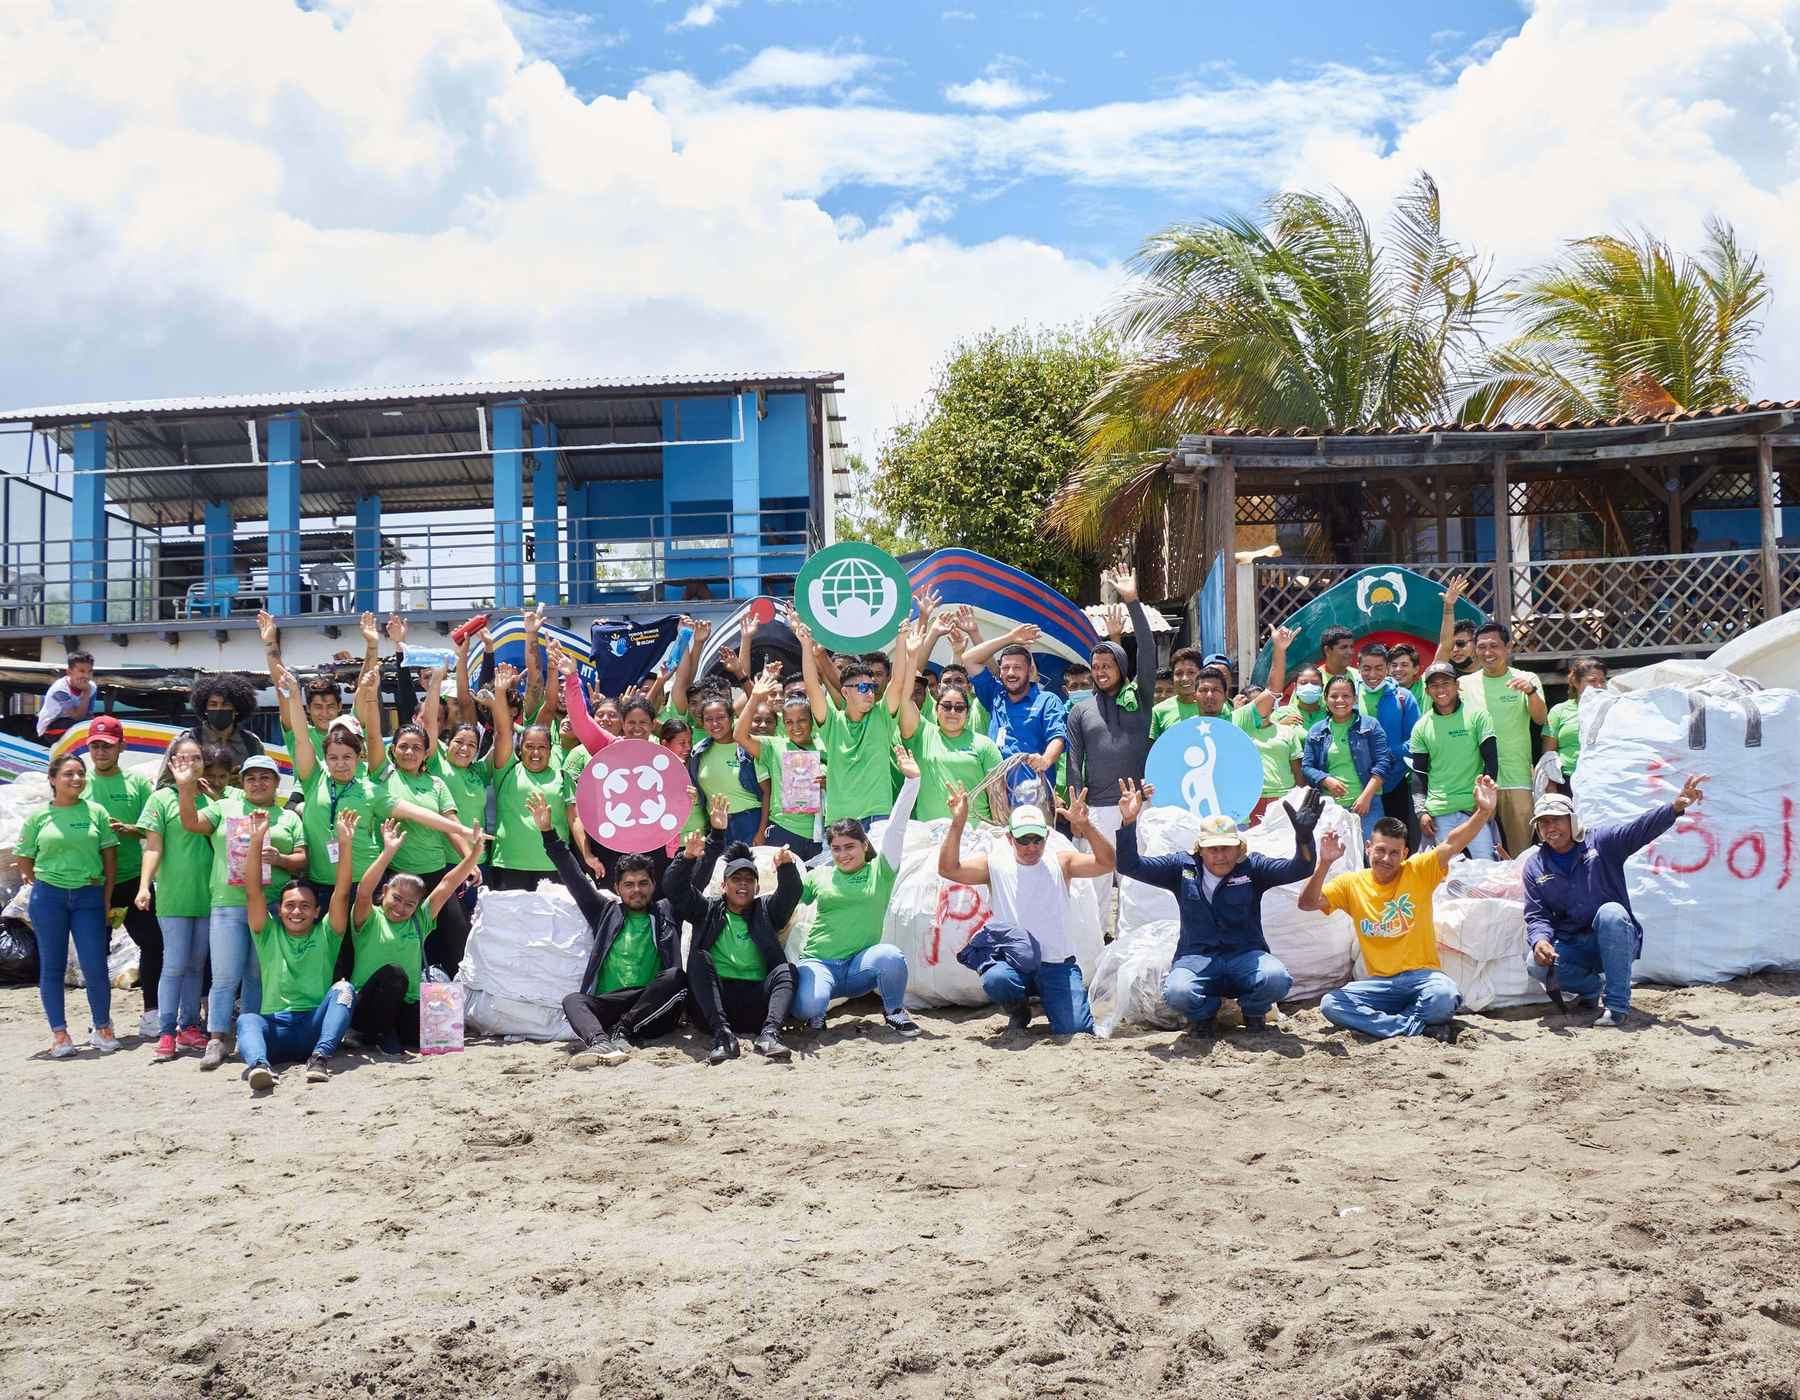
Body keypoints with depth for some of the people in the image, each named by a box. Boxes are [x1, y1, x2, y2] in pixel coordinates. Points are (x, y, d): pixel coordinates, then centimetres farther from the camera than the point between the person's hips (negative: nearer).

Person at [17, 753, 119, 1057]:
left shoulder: (96, 812, 4)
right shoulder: (38, 816, 3)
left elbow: (110, 857, 6)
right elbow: (25, 861, 10)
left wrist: (107, 898, 3)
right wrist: (43, 888, 4)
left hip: (89, 896, 0)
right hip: (48, 897, 0)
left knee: (95, 968, -4)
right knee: (52, 967, 4)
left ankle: (102, 1028, 14)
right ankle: (59, 1034, 12)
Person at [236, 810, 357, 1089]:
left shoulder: (325, 935, 14)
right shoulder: (269, 935, 15)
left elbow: (342, 893, 0)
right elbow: (253, 891, 3)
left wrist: (346, 843, -12)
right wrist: (256, 841, -9)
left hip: (316, 1028, 0)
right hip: (275, 1028, 0)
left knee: (343, 989, -26)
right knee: (247, 1019, -30)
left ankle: (320, 1057, -43)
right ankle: (259, 1065, -60)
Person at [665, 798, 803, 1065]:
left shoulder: (765, 911, 22)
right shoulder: (708, 910, 22)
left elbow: (791, 893, 3)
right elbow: (673, 888, 7)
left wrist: (786, 866, -20)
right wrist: (688, 857, -12)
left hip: (756, 1001, 0)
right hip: (714, 1002, 0)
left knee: (786, 970, -24)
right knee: (699, 956, -24)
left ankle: (769, 1035, -44)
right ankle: (722, 1035, -36)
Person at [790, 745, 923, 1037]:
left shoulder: (880, 872, 6)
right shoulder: (820, 875, 12)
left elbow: (896, 829, -3)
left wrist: (911, 780, -11)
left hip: (860, 964, 0)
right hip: (817, 963, 0)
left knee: (890, 956, -33)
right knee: (808, 1006, -32)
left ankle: (894, 1011, -1)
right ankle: (813, 1013, 9)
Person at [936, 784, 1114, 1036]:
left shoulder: (1060, 863, 4)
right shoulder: (995, 864, 3)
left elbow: (1107, 863, -10)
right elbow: (948, 868, -9)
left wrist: (1085, 826, -26)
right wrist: (957, 823, -20)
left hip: (1057, 965, 0)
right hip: (1012, 962, 0)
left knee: (1075, 1031, -15)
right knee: (995, 980, -34)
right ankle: (1018, 1012, 2)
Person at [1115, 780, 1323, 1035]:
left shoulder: (1251, 868, 4)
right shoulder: (1182, 868, 6)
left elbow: (1299, 869, -8)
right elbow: (1130, 866, 1)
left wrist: (1304, 836, -29)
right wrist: (1128, 822, -14)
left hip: (1245, 956, 0)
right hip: (1196, 958, 0)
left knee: (1277, 979, -33)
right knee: (1177, 994, -34)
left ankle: (1252, 1010, 5)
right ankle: (1205, 1011, 5)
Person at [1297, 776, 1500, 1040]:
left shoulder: (1418, 872, 0)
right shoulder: (1351, 883, 4)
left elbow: (1452, 843, -14)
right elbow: (1307, 903, -7)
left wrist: (1484, 812, -30)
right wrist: (1325, 863, -22)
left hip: (1422, 976, -2)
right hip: (1379, 983, 2)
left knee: (1445, 997, -36)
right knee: (1330, 1004, -24)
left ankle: (1381, 1023, -9)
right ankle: (1420, 1027, -20)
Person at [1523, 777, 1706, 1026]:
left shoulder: (1601, 842, -4)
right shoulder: (1535, 865, 2)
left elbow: (1641, 829, -21)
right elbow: (1536, 915, -2)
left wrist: (1674, 808, -40)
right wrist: (1540, 940, -26)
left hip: (1614, 941, -2)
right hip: (1570, 946, 2)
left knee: (1610, 913, -35)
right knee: (1537, 964, -28)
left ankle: (1617, 1004, -27)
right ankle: (1593, 985, 7)